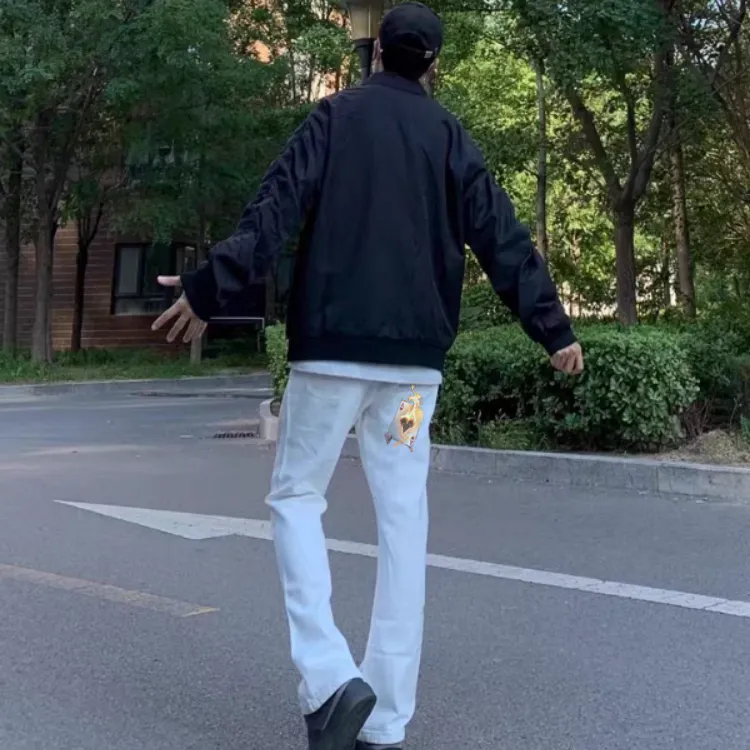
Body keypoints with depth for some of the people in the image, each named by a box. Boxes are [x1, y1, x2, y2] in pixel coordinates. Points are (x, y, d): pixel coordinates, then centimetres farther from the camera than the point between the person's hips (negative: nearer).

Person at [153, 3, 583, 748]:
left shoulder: (336, 115, 3)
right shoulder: (449, 134, 11)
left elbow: (274, 209, -9)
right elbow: (502, 238, 5)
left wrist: (208, 288, -11)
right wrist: (554, 329, 8)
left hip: (332, 345, -3)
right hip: (415, 356, 3)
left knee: (295, 497, 9)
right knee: (402, 520, 5)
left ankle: (329, 678, -8)